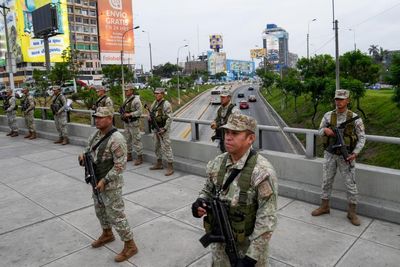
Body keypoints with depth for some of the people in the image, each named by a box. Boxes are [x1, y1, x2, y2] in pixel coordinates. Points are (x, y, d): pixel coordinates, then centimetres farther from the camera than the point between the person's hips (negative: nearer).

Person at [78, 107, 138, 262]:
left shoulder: (116, 138, -24)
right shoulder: (96, 134, 3)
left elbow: (120, 165, -24)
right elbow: (88, 150, 16)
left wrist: (104, 181, -24)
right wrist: (83, 158, -7)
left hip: (110, 184, -9)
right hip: (97, 181, 9)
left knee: (116, 216, -1)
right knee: (100, 211, 24)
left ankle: (130, 246, 15)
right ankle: (107, 235, 48)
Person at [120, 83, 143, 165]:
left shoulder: (136, 100, -14)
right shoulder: (127, 99, 13)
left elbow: (139, 112, -20)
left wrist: (129, 114, -24)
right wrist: (123, 113, 5)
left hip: (134, 123, -9)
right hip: (126, 123, 9)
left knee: (136, 140, -5)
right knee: (128, 140, 15)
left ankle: (140, 157, 3)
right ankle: (129, 155, 27)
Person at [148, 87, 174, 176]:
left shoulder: (166, 104, -14)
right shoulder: (154, 103, 11)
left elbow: (170, 118, -17)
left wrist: (164, 129, -20)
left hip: (163, 129, -8)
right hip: (156, 128, 9)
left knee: (166, 147, -8)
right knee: (157, 146, 16)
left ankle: (170, 167, -2)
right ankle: (159, 164, 31)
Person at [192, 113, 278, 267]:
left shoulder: (262, 172, -22)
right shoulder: (217, 163, -5)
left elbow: (266, 220, -21)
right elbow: (208, 191, 11)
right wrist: (201, 202, -11)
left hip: (249, 246, -5)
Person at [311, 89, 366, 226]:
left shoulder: (354, 117, -7)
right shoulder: (328, 115, 0)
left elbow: (362, 138, -3)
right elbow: (320, 131, 9)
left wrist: (355, 153, -14)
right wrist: (325, 130, -15)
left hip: (346, 156, -2)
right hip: (330, 155, 2)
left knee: (351, 184, 3)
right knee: (326, 181, 11)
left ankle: (352, 212, 19)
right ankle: (324, 207, 28)